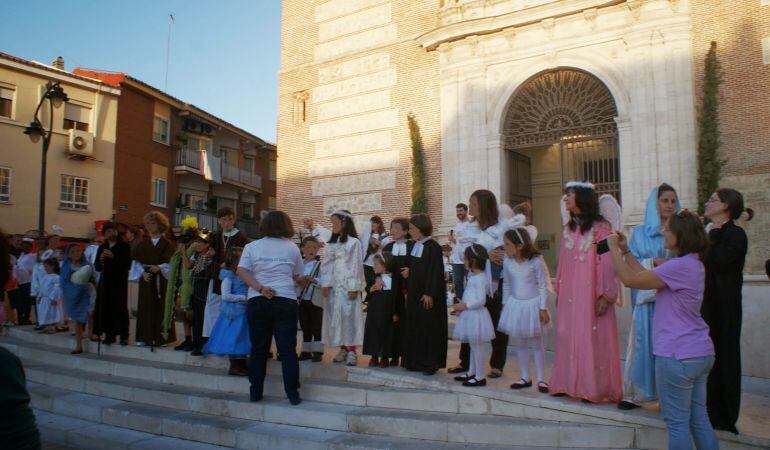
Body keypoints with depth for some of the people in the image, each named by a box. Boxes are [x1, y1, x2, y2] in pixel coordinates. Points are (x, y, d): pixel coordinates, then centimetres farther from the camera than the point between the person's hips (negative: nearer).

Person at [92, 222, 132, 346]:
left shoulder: (124, 246, -1)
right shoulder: (102, 248, 14)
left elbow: (127, 265, -10)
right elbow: (97, 267, 12)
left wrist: (113, 257, -19)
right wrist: (100, 260, -9)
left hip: (119, 282, -4)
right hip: (105, 282, 4)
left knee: (120, 308, -5)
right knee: (105, 308, 0)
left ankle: (124, 335, 1)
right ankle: (109, 334, 10)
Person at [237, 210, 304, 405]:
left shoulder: (252, 247, 7)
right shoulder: (291, 247, 7)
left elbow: (241, 271, -5)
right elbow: (297, 276, 10)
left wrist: (259, 288, -11)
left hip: (257, 302, 1)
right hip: (286, 301, -1)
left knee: (258, 349, 11)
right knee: (288, 349, 2)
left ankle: (255, 392, 17)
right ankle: (293, 394, 3)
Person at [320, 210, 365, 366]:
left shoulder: (354, 243, -6)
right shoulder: (330, 243, 12)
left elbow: (356, 266, -9)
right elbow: (326, 265, 9)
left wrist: (354, 287, -13)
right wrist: (325, 284, 0)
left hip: (348, 286, -6)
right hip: (333, 286, 6)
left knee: (349, 316, -4)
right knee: (335, 316, 7)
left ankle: (351, 350, 4)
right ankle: (342, 349, 17)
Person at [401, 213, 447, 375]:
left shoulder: (433, 247, -14)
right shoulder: (414, 246, 10)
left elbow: (435, 272, -17)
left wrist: (430, 293, -19)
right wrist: (407, 280, 8)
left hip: (428, 295, -8)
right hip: (414, 293, 8)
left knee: (428, 329, -1)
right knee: (413, 327, 12)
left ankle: (430, 363, 10)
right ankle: (415, 361, 22)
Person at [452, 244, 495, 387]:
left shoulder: (480, 278, -19)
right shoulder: (473, 276, 12)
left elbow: (481, 300, -24)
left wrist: (465, 305, -20)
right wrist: (462, 305, 10)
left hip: (476, 316, -10)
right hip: (470, 316, 10)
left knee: (478, 347, -1)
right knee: (473, 346, 18)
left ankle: (480, 376, 8)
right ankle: (471, 372, 29)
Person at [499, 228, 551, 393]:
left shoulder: (535, 261, -14)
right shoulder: (507, 262, -4)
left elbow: (542, 285, -8)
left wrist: (543, 308, -9)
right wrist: (505, 304, 10)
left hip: (532, 305, -4)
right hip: (515, 304, 4)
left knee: (536, 344, 6)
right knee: (520, 344, 11)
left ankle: (541, 379, 17)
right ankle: (525, 377, 23)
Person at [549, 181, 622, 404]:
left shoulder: (600, 228, -8)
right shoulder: (567, 229, 12)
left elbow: (607, 264, -11)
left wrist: (605, 296, -15)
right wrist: (559, 292, 13)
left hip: (591, 294, -6)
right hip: (569, 295, 6)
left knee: (592, 338, 1)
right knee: (568, 337, 9)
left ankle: (596, 388, 14)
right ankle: (570, 384, 22)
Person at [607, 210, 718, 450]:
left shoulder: (679, 266, -20)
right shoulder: (692, 263, 11)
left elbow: (630, 280, -18)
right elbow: (646, 276, 15)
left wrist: (614, 249, -8)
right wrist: (626, 251, 14)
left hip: (677, 357, -9)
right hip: (701, 353, 10)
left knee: (677, 423, 3)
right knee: (699, 419, 17)